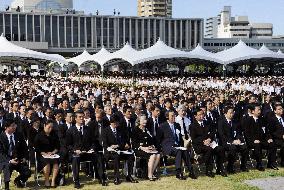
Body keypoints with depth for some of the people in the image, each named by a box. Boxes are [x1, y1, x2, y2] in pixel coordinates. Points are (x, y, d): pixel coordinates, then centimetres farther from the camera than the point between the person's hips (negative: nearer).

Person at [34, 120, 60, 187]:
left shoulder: (54, 135, 16)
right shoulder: (39, 136, 5)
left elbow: (58, 146, 15)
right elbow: (36, 148, 0)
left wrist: (53, 152, -3)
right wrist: (44, 153, -12)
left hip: (52, 154, 3)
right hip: (42, 154, -3)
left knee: (56, 162, -30)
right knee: (47, 162, -34)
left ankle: (53, 180, -21)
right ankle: (46, 180, -17)